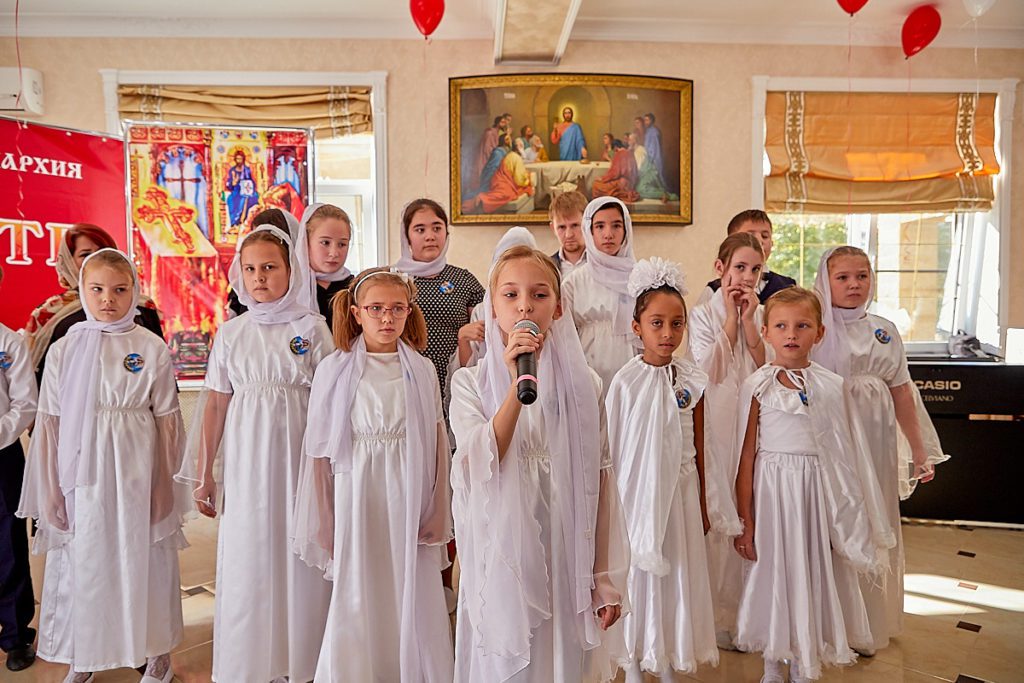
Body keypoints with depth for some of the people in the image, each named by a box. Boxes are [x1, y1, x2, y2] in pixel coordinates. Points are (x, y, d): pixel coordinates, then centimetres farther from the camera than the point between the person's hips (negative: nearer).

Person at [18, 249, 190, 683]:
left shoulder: (152, 349, -3)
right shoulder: (64, 350, 1)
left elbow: (167, 422, 0)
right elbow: (50, 424, 3)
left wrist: (165, 485, 0)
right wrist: (50, 492, 2)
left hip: (135, 478, -1)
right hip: (82, 478, 2)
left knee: (142, 560, 8)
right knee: (82, 564, 11)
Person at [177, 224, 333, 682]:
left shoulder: (312, 328, 0)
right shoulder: (231, 333, 6)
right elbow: (214, 405, 7)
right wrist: (204, 472, 8)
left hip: (299, 457, -1)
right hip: (246, 462, 2)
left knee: (299, 557, 3)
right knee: (246, 561, 6)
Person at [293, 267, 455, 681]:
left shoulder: (422, 371, 2)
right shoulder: (333, 370, -1)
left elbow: (437, 446, 5)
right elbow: (321, 450, 2)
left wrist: (436, 515, 3)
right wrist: (321, 523, 4)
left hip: (408, 499, 1)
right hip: (356, 496, -1)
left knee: (412, 597, 7)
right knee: (356, 603, 7)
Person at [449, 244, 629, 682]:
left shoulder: (583, 385, 0)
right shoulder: (470, 383, -3)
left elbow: (600, 484, 2)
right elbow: (477, 471, -18)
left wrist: (607, 581, 3)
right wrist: (518, 386, -26)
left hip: (566, 561, 1)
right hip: (501, 560, -1)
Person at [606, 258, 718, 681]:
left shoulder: (691, 380, -1)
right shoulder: (626, 381, -9)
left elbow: (699, 446, 5)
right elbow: (613, 446, -4)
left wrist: (702, 504, 9)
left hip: (679, 489, 3)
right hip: (638, 488, -2)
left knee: (676, 571, 11)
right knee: (637, 571, 8)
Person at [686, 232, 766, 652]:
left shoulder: (762, 315, 9)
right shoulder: (704, 315, 0)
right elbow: (707, 370, -12)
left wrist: (749, 321, -9)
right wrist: (730, 319, -8)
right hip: (717, 426, -3)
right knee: (719, 514, 0)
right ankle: (720, 616, 15)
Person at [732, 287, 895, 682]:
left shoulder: (833, 386, 2)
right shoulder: (757, 387, -5)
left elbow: (847, 456, 6)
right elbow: (746, 457, -5)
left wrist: (848, 517, 5)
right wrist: (744, 520, -5)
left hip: (819, 491, 2)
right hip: (772, 490, -2)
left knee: (813, 573, 11)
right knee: (772, 573, 8)